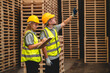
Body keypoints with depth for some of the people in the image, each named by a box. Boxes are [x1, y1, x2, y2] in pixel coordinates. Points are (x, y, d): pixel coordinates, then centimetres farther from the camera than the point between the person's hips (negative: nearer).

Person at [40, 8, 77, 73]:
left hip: (57, 56, 8)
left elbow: (64, 23, 19)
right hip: (50, 58, -8)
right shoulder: (44, 32, -19)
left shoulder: (55, 28, 5)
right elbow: (43, 47, -21)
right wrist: (47, 59, -23)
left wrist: (72, 15, 17)